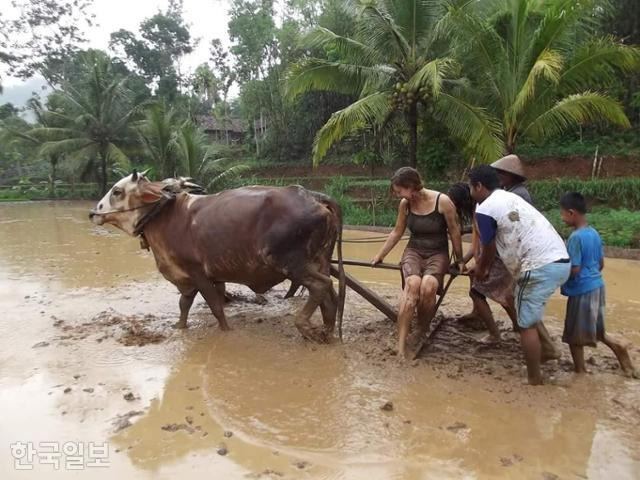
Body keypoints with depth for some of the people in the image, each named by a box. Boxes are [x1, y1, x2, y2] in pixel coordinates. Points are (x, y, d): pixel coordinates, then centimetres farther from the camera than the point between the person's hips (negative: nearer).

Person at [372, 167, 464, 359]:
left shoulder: (442, 201, -14)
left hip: (438, 254, -2)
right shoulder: (405, 204, -2)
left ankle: (422, 330, -7)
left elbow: (455, 232, -3)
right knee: (413, 283, -33)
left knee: (427, 286, -35)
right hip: (414, 252, 2)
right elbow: (397, 232, 13)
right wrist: (380, 255, 18)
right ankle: (401, 342, -32)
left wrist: (460, 260, 7)